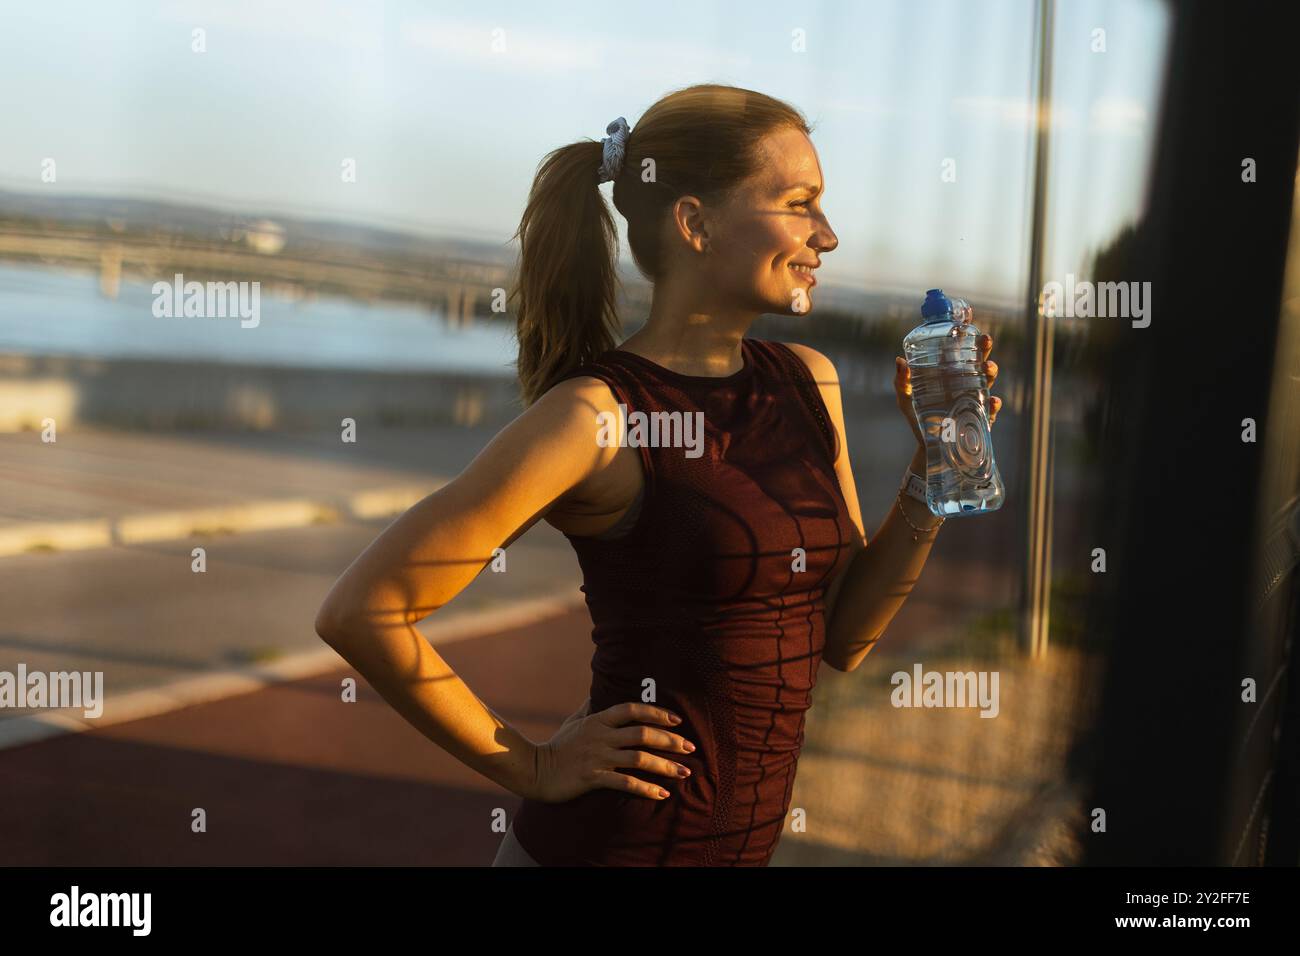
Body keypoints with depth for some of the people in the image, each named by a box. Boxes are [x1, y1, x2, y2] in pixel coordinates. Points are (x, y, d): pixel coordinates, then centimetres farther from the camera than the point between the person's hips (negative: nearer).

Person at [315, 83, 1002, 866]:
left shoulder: (809, 382, 2)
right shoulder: (596, 413, -18)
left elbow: (842, 636, 7)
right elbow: (361, 611, -19)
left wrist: (937, 465, -4)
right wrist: (534, 769, -12)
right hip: (611, 840, -7)